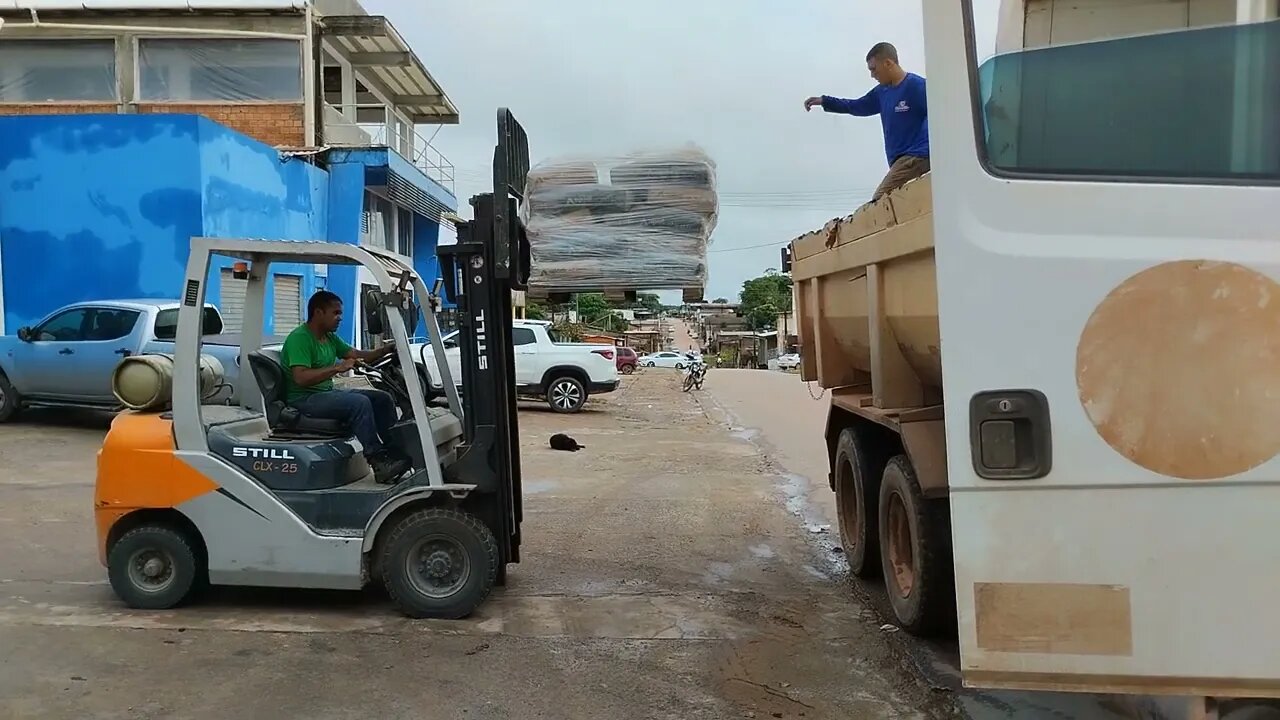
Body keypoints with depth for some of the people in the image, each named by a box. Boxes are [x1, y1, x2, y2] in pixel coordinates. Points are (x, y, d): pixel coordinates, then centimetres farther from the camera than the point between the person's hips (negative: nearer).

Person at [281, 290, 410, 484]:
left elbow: (359, 356, 10)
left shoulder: (330, 337, 15)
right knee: (360, 403, -31)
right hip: (304, 400, -10)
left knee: (383, 399, -3)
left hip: (327, 393, 10)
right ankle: (379, 462, -30)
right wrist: (337, 368, -33)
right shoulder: (299, 338, -14)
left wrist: (387, 349, -6)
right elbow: (301, 378, -26)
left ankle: (396, 450, -5)